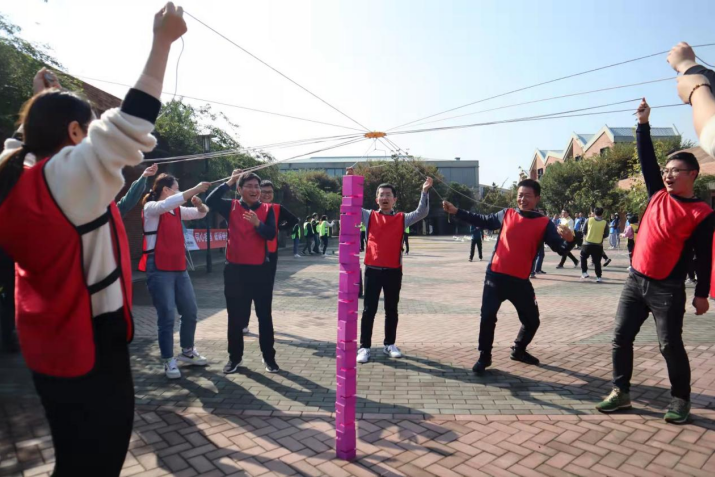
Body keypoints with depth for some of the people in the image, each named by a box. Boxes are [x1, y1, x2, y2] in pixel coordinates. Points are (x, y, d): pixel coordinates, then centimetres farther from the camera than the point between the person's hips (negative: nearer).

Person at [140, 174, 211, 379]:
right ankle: (169, 361, 11)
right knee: (167, 316, -4)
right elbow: (166, 204, -29)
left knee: (191, 312, 11)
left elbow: (202, 213, 20)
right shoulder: (151, 208, -7)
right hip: (159, 270, -7)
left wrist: (198, 203, -3)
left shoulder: (177, 211, 13)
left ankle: (187, 351, 29)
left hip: (179, 268, 7)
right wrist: (194, 189, -26)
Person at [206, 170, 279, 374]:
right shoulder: (231, 207, 2)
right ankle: (234, 357, 25)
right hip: (235, 269, 0)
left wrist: (258, 223, -29)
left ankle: (269, 356, 20)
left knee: (264, 315, 8)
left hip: (261, 269, 0)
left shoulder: (267, 209, 2)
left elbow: (271, 234, -11)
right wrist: (229, 181, -14)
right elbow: (210, 201, -16)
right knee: (235, 316, 9)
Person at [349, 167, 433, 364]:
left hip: (394, 271, 1)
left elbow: (421, 213, -3)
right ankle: (364, 347, 11)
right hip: (372, 270, -1)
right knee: (369, 310, 3)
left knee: (392, 310, 12)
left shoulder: (402, 219, 6)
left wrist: (425, 191, -13)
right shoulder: (369, 216, 5)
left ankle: (390, 344, 27)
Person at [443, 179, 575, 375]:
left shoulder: (544, 223, -1)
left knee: (532, 320, 13)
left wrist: (569, 240, -31)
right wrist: (455, 211, 13)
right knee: (488, 317, -3)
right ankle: (484, 357, 14)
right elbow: (483, 221, 16)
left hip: (520, 280, 1)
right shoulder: (506, 214, 4)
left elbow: (560, 249, -7)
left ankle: (519, 350, 40)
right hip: (496, 276, 0)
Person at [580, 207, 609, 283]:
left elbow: (584, 231, 3)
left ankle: (584, 272, 15)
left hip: (588, 243, 0)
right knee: (597, 261, 7)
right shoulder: (604, 223, -5)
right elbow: (606, 235, 2)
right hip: (598, 245, 0)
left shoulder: (589, 220, -4)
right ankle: (598, 277, 6)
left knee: (583, 257, 21)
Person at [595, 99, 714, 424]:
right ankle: (620, 392, 15)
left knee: (670, 345, 1)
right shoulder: (658, 195, 7)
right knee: (621, 337, 5)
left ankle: (680, 400, 20)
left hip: (667, 289, -5)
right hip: (635, 280, 5)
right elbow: (646, 159, 10)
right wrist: (643, 125, 6)